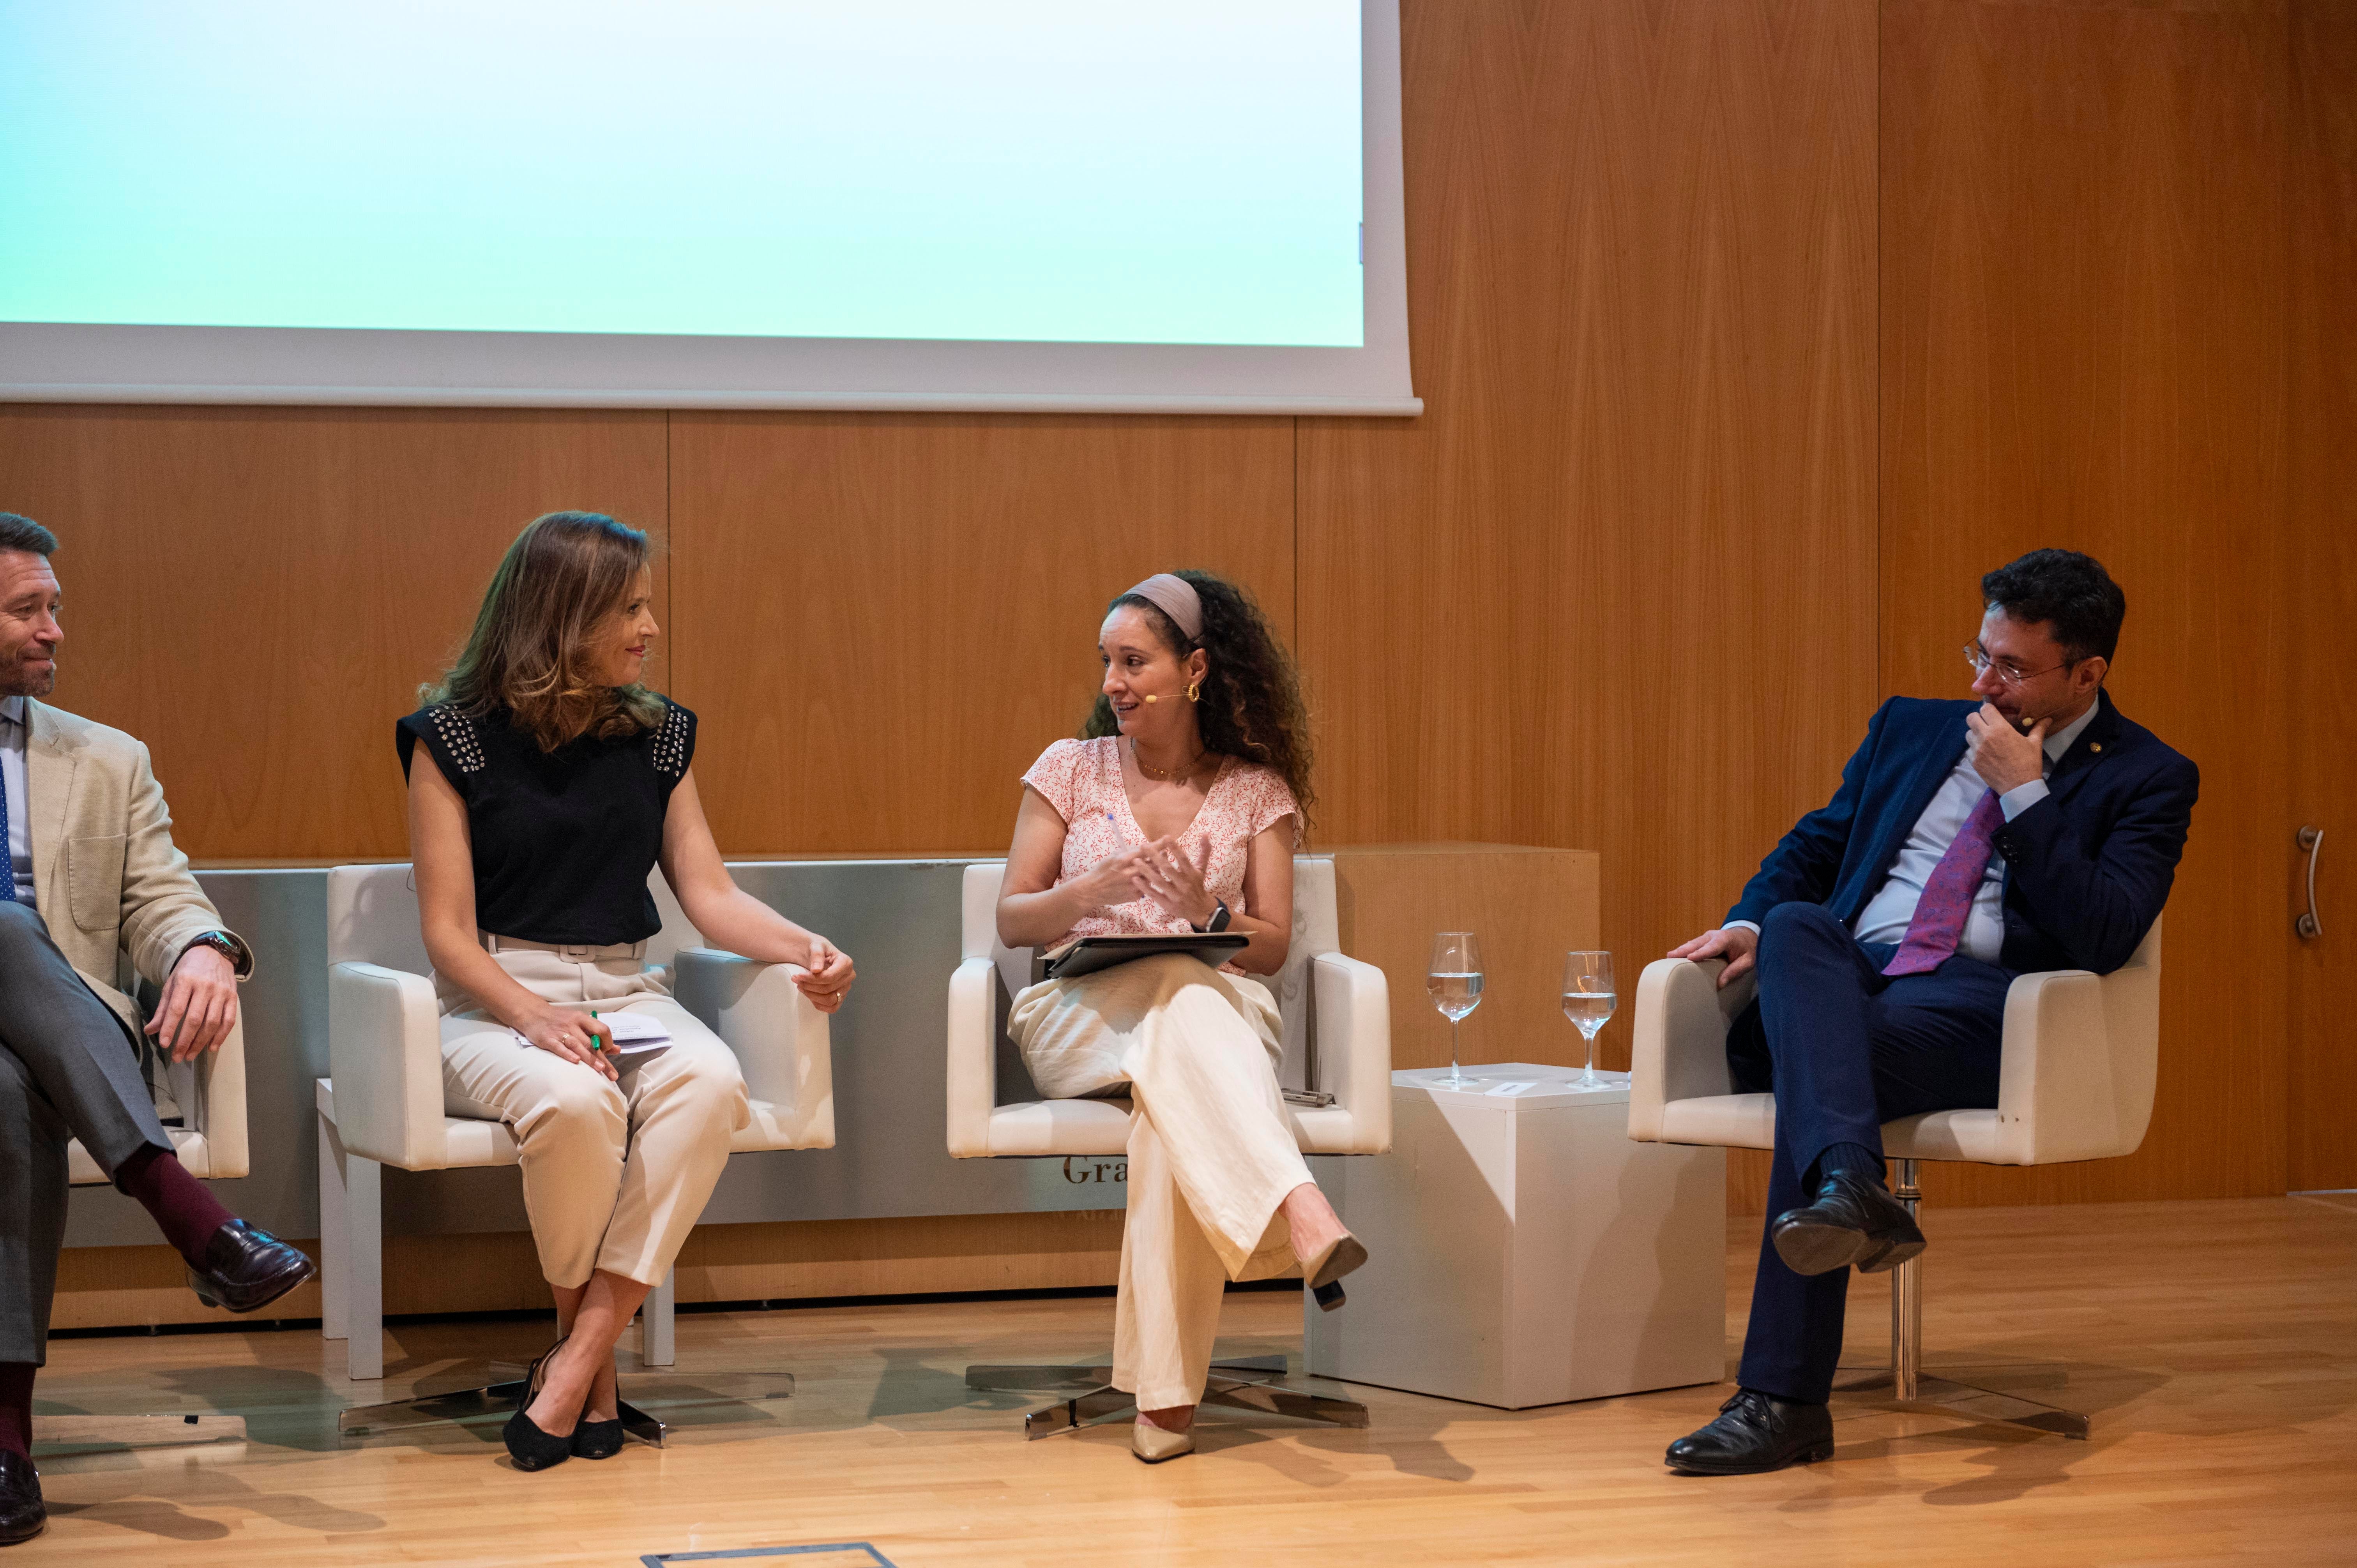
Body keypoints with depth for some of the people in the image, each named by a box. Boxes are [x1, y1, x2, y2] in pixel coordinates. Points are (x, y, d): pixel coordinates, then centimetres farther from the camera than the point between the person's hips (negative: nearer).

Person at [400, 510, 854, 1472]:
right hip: (496, 1000, -4)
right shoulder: (457, 737, -2)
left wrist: (803, 946, -10)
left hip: (627, 991, 4)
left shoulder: (656, 734, 12)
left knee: (711, 1083, -31)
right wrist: (535, 1015, -23)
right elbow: (449, 933, -6)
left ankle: (579, 1360, -29)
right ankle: (591, 1361, -15)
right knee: (574, 1100, -38)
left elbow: (710, 895, 10)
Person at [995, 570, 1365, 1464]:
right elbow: (1012, 921, 8)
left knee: (1173, 1100, -40)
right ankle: (1303, 1217, -61)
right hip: (1080, 1013, -1)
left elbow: (1271, 948, 5)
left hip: (1219, 1009, 1)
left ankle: (1165, 1389, -49)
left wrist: (1208, 914, -17)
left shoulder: (1257, 792, 12)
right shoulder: (1069, 771, 12)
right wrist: (1091, 893, -14)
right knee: (1181, 999, -40)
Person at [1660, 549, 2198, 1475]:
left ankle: (1783, 1400, -44)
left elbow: (2105, 939, -8)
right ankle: (1847, 1187, -59)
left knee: (1833, 1057, -37)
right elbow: (1814, 847, 28)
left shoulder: (2147, 780, 7)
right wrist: (1752, 920, 6)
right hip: (1845, 980, 5)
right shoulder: (1912, 729, 25)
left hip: (1982, 1000, -4)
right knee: (1796, 927, -34)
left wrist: (2024, 792, -9)